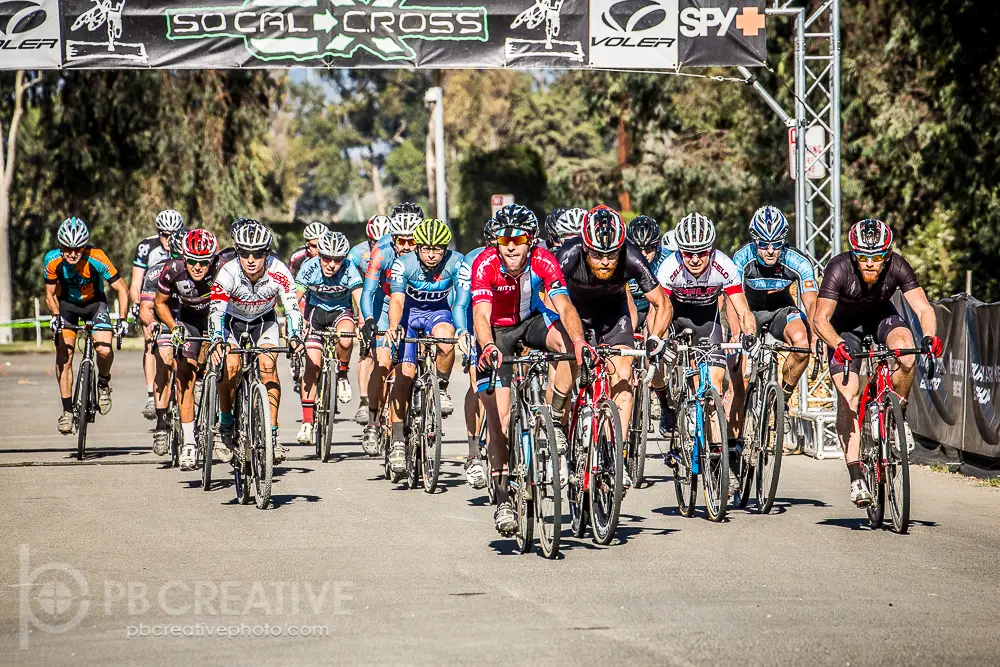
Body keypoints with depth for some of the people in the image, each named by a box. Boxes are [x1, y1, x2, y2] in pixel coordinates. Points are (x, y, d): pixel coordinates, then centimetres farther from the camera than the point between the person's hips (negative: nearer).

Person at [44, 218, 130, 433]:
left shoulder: (96, 259, -30)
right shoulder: (53, 260, -24)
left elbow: (122, 289, -22)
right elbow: (50, 294, -10)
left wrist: (122, 319, -32)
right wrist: (55, 315, -27)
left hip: (94, 303, -1)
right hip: (66, 304, 1)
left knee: (104, 350, -22)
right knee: (63, 355, -13)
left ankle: (103, 383, 9)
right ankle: (67, 410, -5)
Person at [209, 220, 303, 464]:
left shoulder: (279, 273, -28)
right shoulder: (228, 273, -32)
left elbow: (292, 307, -29)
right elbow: (216, 310, -37)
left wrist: (295, 337, -46)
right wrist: (217, 341, -53)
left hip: (264, 321, 0)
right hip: (233, 321, 0)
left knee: (268, 366, -22)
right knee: (230, 367, -22)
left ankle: (272, 433, -18)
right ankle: (226, 419, 5)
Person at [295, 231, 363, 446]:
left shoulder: (349, 270, -26)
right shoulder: (310, 267, -25)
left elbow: (360, 299, -32)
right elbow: (295, 298, -27)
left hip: (341, 311, 0)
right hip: (316, 310, 0)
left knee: (345, 340, -35)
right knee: (312, 364, -12)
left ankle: (342, 375, -2)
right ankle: (307, 422, -4)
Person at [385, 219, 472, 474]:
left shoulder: (457, 264, -23)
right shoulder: (403, 265, -24)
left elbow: (462, 303, -30)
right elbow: (397, 300, -33)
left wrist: (464, 332, -48)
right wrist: (394, 327, -52)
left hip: (439, 312, 0)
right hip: (409, 312, 0)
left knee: (445, 338, -35)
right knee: (404, 373, -13)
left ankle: (441, 387, -7)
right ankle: (397, 441, -7)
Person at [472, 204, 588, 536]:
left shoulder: (544, 261, -26)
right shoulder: (485, 264, -29)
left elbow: (565, 306, -37)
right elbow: (481, 315, -39)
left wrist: (578, 341, -56)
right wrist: (488, 348, -59)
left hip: (533, 320, 1)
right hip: (497, 331, -1)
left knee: (571, 343, -32)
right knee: (499, 416, -10)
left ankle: (554, 419, -14)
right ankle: (503, 500, 1)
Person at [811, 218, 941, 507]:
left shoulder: (897, 267, -27)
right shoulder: (839, 269, -33)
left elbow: (923, 308, -30)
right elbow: (820, 319, -37)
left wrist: (929, 336, -50)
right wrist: (838, 345, -55)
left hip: (881, 316, 2)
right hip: (844, 324, -2)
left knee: (907, 354, -32)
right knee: (848, 395, -17)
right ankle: (856, 477, -15)